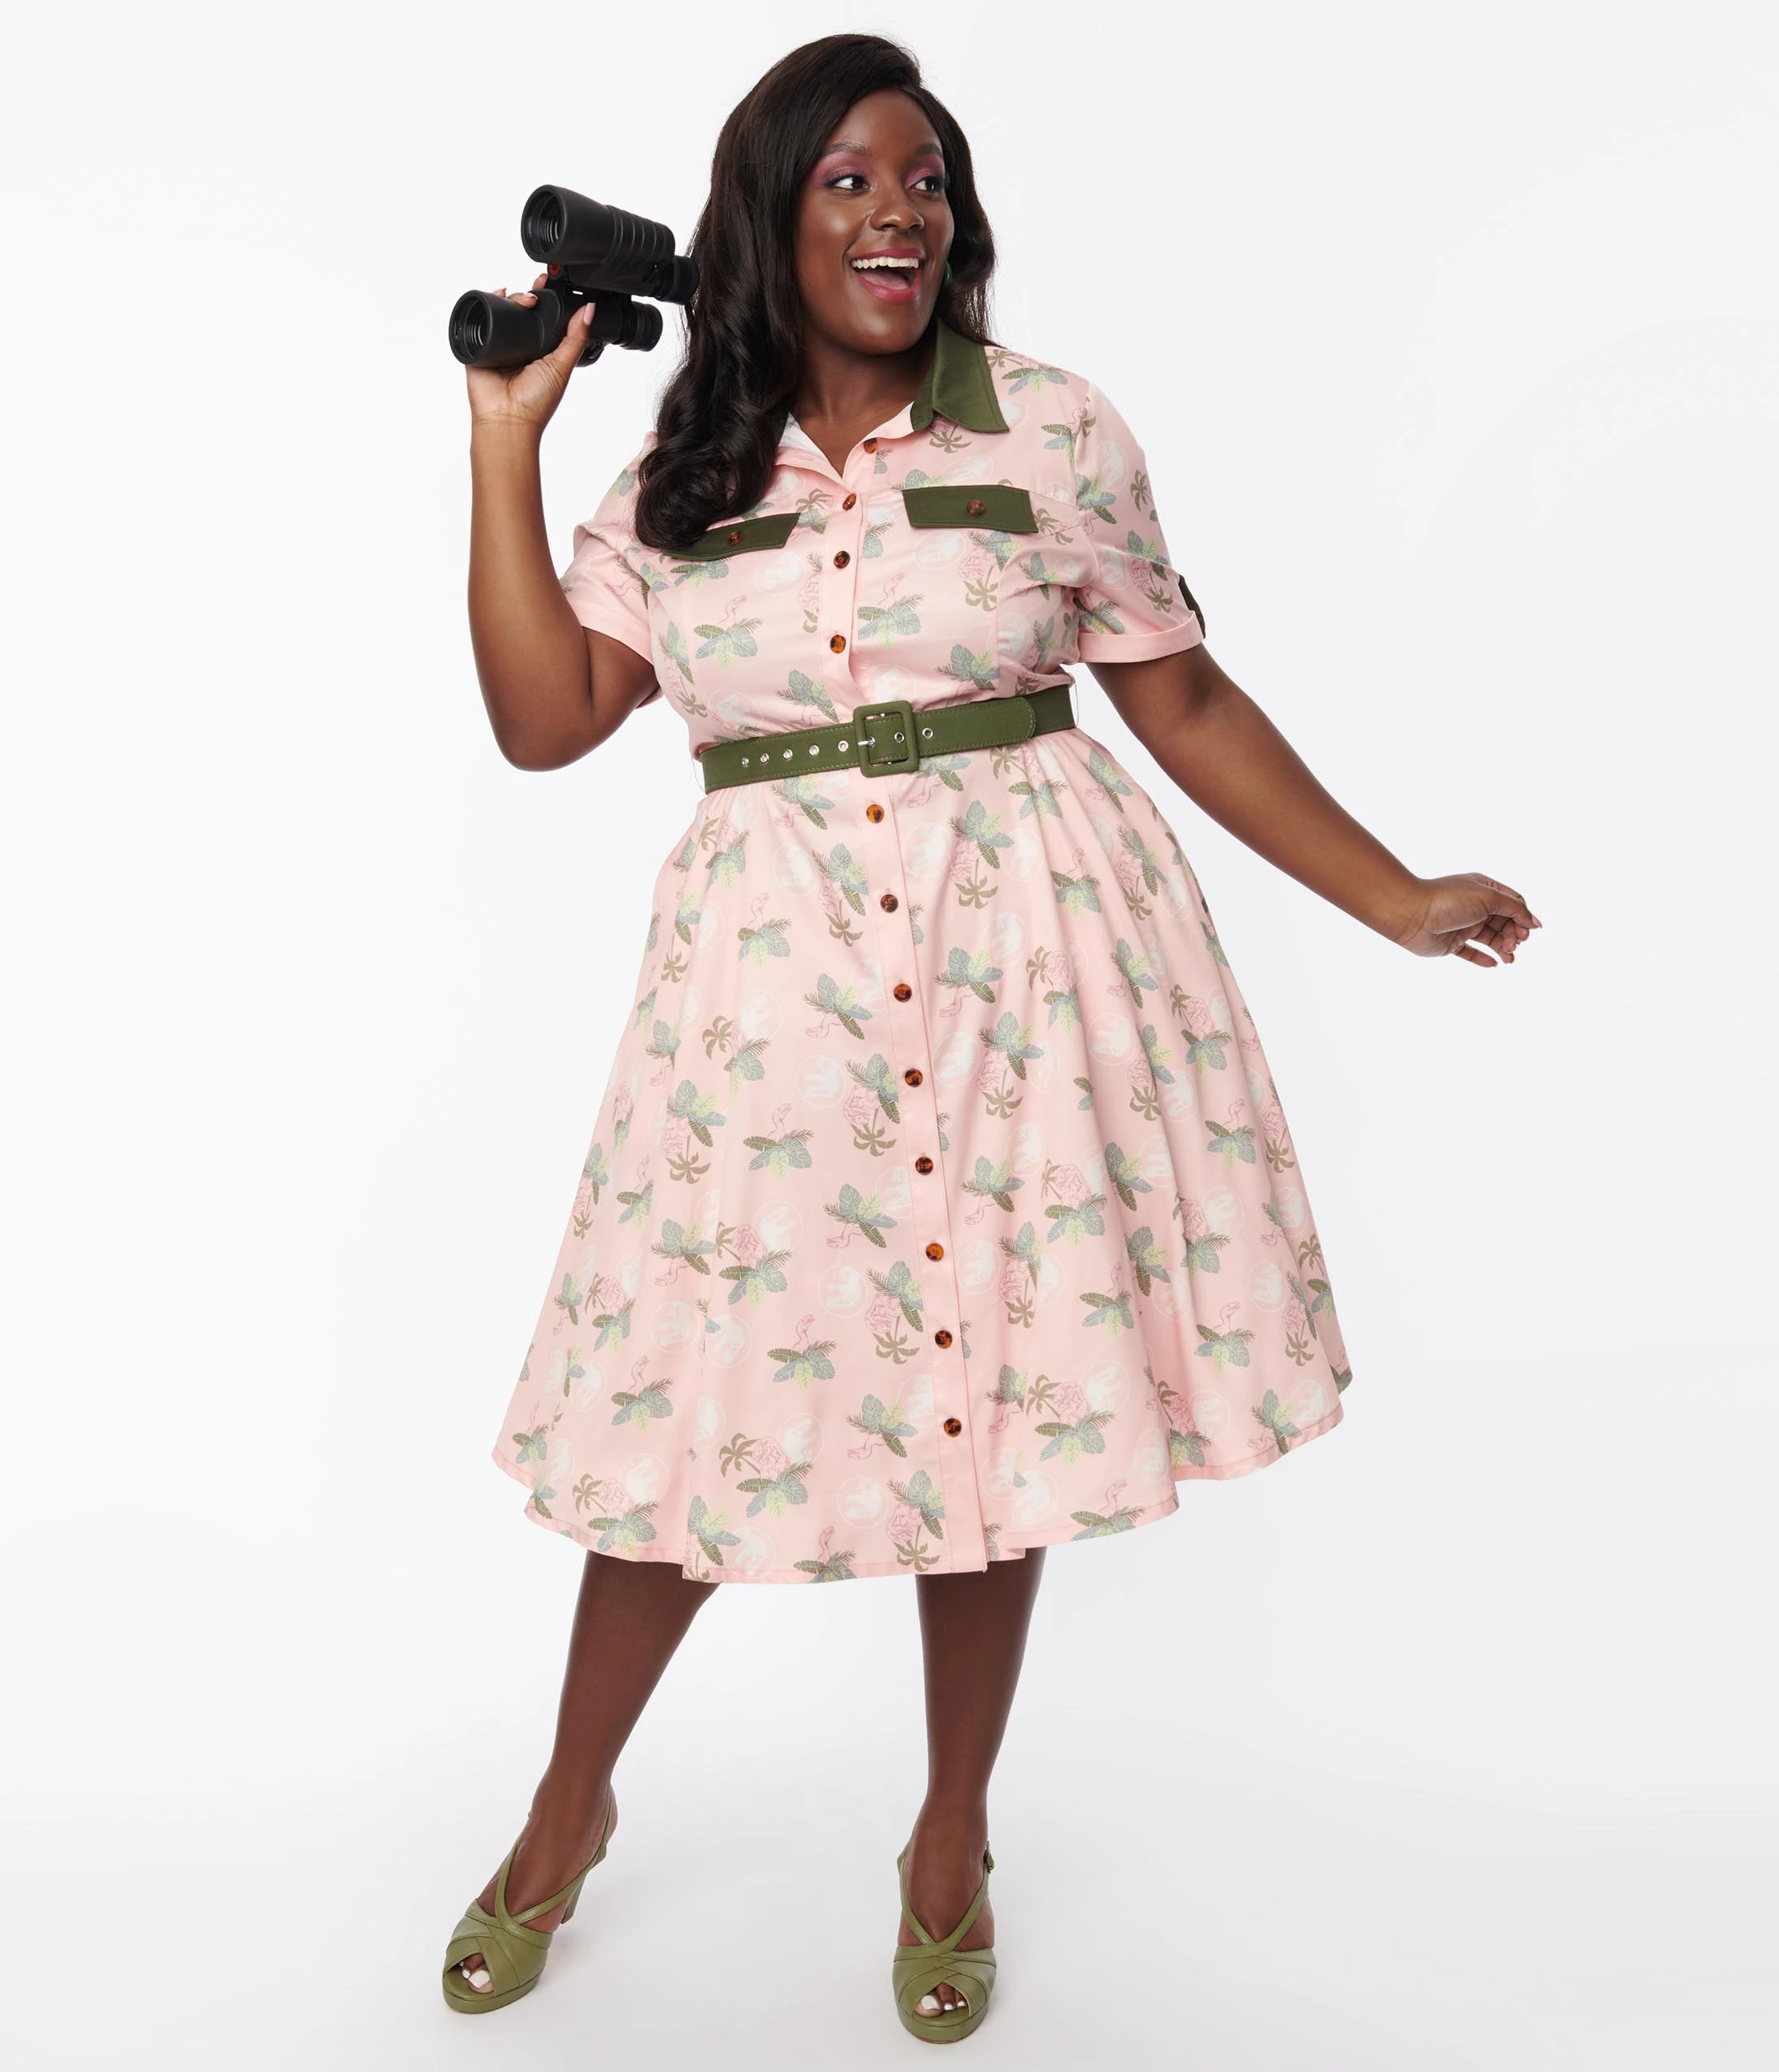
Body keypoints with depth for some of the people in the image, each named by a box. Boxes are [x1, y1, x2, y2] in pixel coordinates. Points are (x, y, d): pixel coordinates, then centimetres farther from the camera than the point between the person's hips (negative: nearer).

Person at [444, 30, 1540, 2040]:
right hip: (771, 972, 1)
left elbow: (1185, 700, 6)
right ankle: (570, 1806, 33)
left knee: (993, 1389, 6)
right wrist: (506, 443, 1)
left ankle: (952, 1840, 31)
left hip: (1021, 957, 0)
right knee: (699, 1385, 6)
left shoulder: (1052, 428, 3)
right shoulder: (683, 475, 8)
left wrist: (1397, 898, 4)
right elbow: (543, 715, 0)